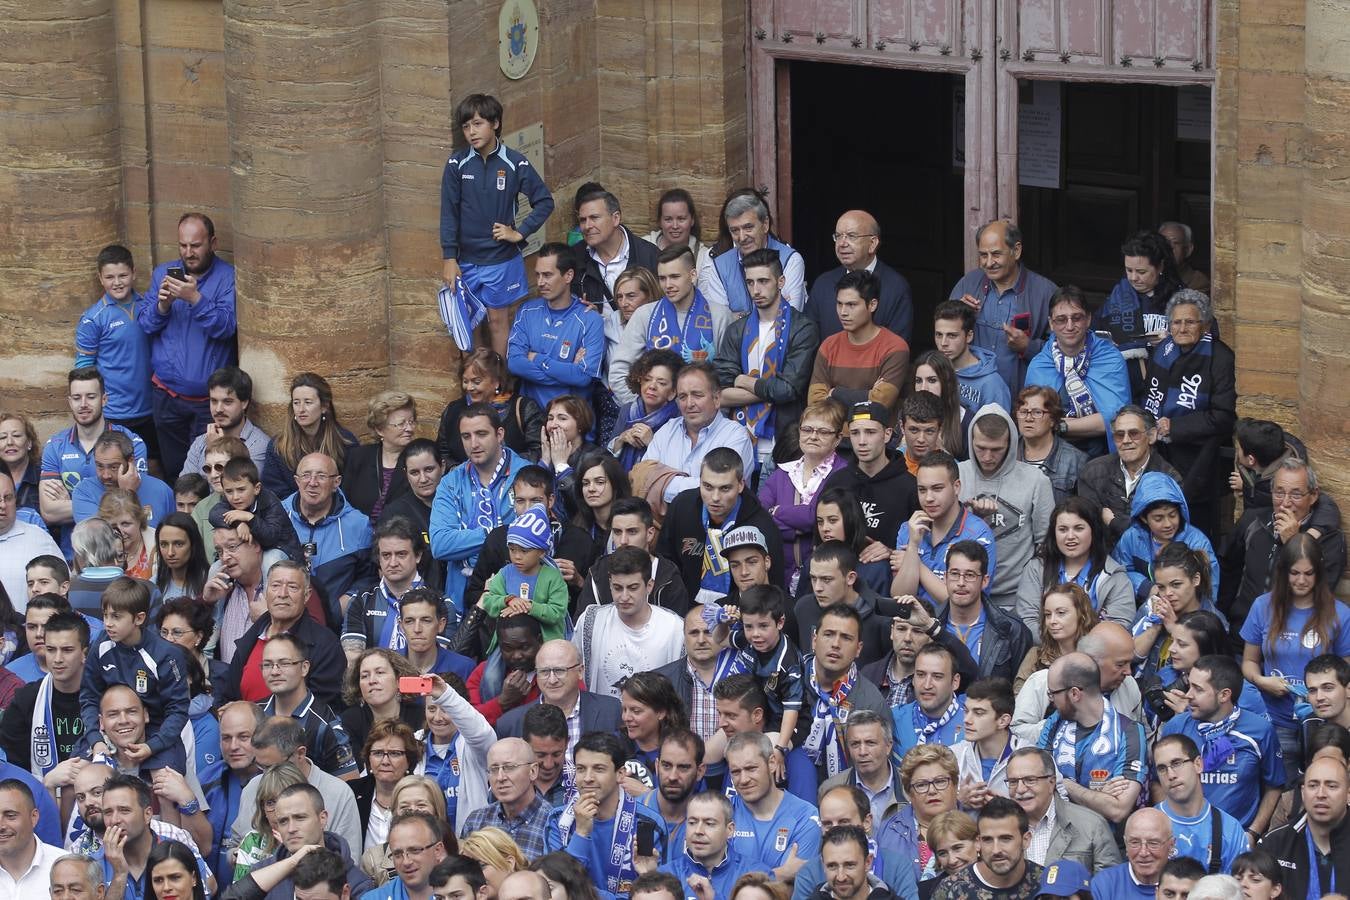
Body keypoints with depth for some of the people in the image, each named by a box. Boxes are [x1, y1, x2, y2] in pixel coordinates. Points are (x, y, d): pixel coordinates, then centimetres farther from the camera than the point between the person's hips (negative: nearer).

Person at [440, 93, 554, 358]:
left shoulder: (515, 163, -6)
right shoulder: (457, 164, -4)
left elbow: (545, 201, 2)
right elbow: (449, 212, -2)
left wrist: (520, 233, -7)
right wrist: (449, 259, -5)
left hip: (503, 259, -1)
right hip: (467, 261, 1)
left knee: (498, 321, 5)